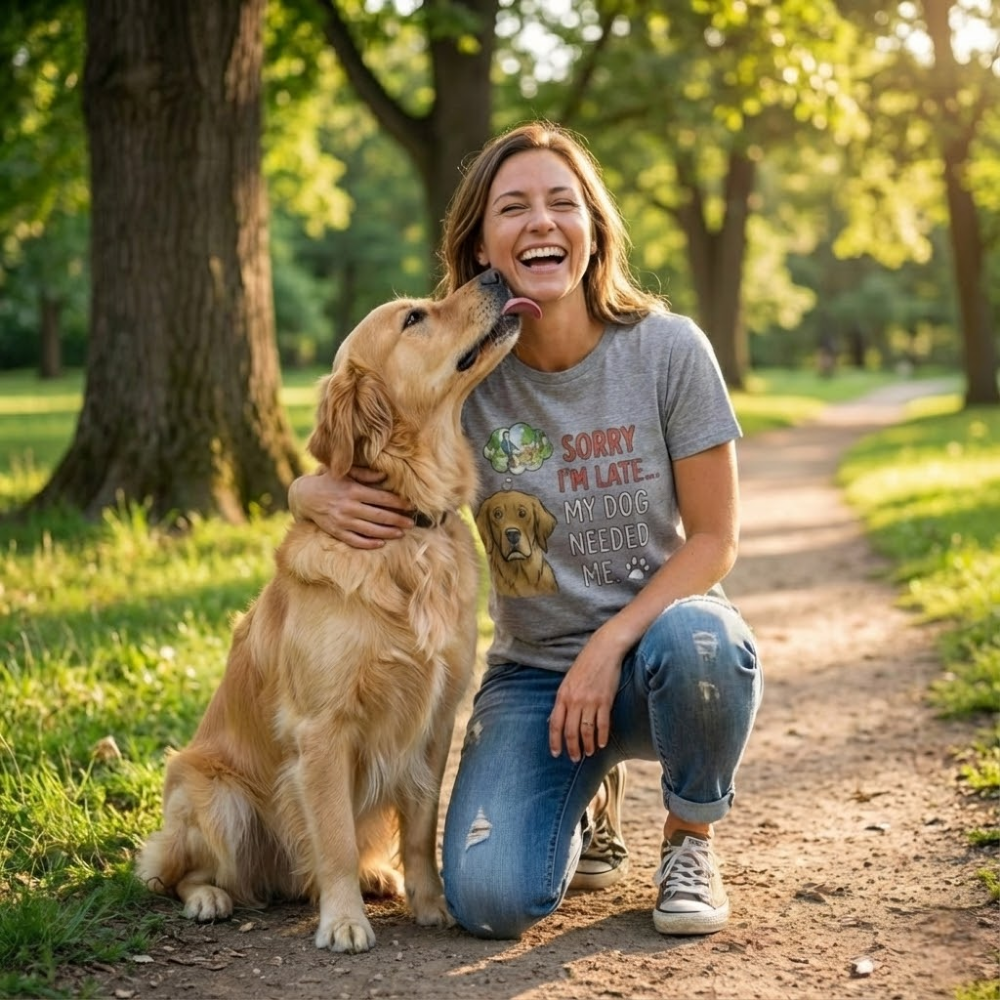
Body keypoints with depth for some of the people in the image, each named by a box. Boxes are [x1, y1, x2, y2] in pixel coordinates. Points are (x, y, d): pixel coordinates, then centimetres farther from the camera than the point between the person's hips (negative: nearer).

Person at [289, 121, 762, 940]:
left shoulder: (667, 348, -11)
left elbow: (714, 537, -8)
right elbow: (315, 484, 3)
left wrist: (610, 645, -21)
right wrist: (324, 495, -23)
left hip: (654, 635, -1)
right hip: (533, 671, 1)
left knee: (697, 642, -38)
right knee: (489, 899, -21)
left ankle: (690, 840, -5)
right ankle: (588, 797, 16)